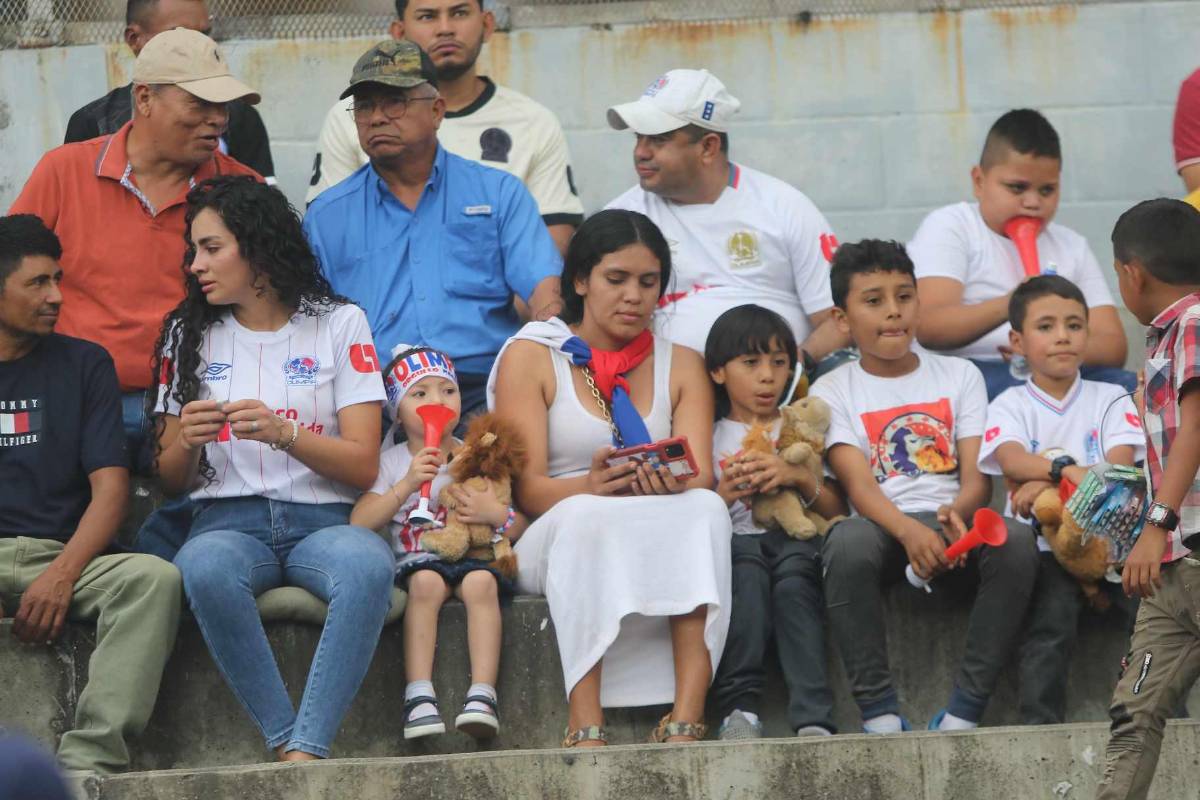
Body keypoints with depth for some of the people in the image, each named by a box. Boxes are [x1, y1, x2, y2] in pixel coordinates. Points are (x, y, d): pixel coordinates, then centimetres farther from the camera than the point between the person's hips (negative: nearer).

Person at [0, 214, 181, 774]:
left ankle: (88, 761, -40)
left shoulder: (83, 365, 16)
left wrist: (63, 573, -12)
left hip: (64, 557, 2)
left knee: (154, 579, -30)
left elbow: (110, 487, 7)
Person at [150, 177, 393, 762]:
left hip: (322, 519, -1)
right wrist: (188, 440, -7)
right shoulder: (190, 336, 16)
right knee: (204, 569, -38)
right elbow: (171, 479, 17)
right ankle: (287, 742, -35)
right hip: (229, 520, 1)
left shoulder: (338, 324, 9)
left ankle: (304, 754, -43)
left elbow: (363, 467, 2)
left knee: (368, 563, -39)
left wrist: (283, 433, -15)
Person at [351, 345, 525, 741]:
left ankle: (482, 693, -41)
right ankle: (419, 695, -40)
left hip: (473, 555, 1)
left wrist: (497, 513, -13)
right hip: (416, 560, -1)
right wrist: (406, 485, -15)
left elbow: (520, 529, 10)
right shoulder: (391, 462, 11)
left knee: (480, 582, -34)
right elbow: (359, 522, -5)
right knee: (426, 582, -35)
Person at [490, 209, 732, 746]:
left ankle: (685, 722, -45)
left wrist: (670, 485, -27)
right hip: (552, 539, -3)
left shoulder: (680, 366, 15)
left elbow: (701, 478, -1)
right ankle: (584, 728, -48)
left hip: (661, 545, 3)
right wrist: (593, 487, -29)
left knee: (705, 509, -31)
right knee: (587, 515, -37)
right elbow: (529, 489, -6)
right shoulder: (531, 357, 5)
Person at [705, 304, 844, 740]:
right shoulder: (711, 438, 18)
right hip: (737, 539, 0)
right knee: (747, 571, -37)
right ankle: (740, 706, -43)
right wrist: (724, 494, -12)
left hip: (795, 539, 0)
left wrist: (800, 476, -7)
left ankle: (813, 719, -45)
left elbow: (837, 511, 11)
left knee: (794, 578, -35)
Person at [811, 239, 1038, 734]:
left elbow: (977, 476, 5)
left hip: (953, 528, 2)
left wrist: (957, 513, -21)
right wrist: (909, 531, -27)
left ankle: (963, 712, -30)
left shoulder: (959, 376, 18)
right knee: (848, 543, -38)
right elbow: (858, 483, -5)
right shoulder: (833, 392, 11)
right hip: (883, 525, -2)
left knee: (1016, 541, -32)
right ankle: (879, 713, -32)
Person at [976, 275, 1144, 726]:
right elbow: (1012, 460, -12)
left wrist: (1046, 482, -18)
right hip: (1045, 548, -1)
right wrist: (1068, 470, -33)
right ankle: (1040, 728, -25)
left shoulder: (1111, 401, 13)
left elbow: (1120, 470, -4)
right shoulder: (1010, 406, 10)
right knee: (1050, 621, -25)